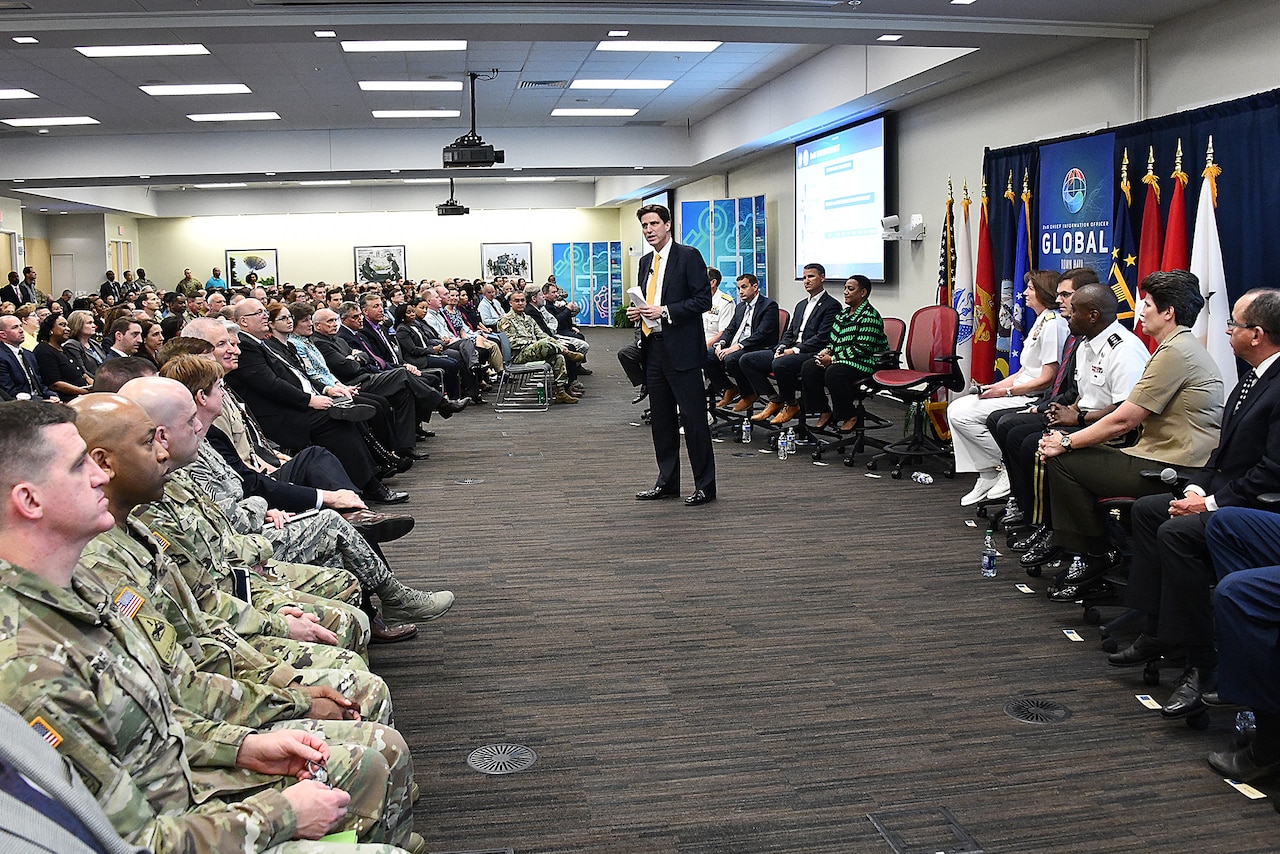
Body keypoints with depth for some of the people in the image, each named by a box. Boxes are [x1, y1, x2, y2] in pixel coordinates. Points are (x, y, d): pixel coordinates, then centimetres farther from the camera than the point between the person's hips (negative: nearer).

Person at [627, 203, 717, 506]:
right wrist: (636, 311, 3)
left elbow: (703, 300, -12)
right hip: (653, 347, 8)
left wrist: (664, 311, -17)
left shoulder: (689, 256, -6)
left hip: (681, 349, -8)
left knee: (693, 417, -5)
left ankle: (705, 485, 3)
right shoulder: (646, 262, 16)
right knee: (660, 418, 12)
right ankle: (667, 482, 21)